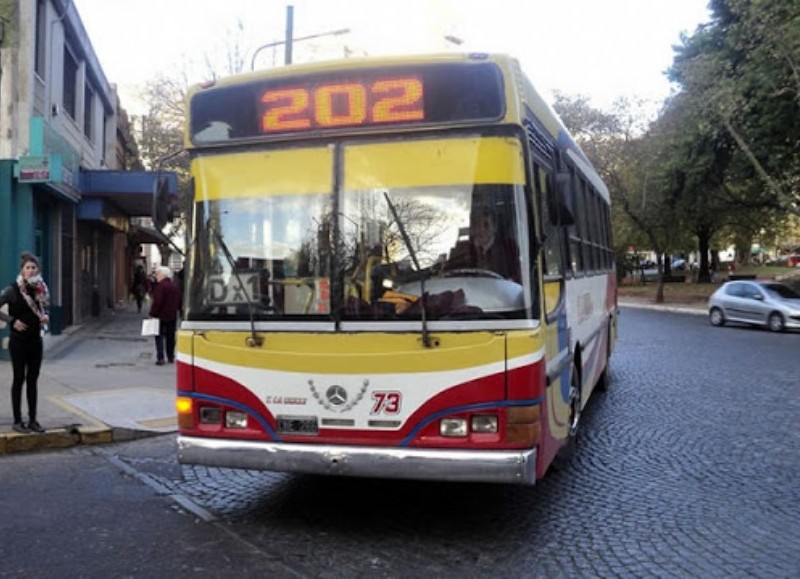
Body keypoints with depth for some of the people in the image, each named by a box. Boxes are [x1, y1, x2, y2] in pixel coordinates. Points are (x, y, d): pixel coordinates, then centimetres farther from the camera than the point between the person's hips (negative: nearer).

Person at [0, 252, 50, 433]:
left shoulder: (41, 289, 4)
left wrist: (46, 316, -1)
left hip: (35, 340, 5)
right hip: (19, 341, -5)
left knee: (33, 380, 8)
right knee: (19, 379, 1)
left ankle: (32, 420, 15)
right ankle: (17, 421, 9)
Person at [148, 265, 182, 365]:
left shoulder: (161, 286, -16)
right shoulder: (175, 286, 9)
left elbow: (157, 302, -20)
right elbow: (179, 301, 13)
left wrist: (152, 313, -14)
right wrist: (177, 310, 20)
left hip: (161, 315, -7)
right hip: (172, 316, 7)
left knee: (159, 337, -2)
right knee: (170, 336, 13)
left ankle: (160, 358, -8)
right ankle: (171, 357, 17)